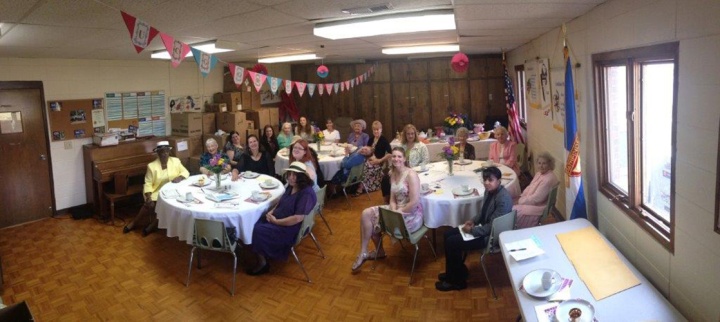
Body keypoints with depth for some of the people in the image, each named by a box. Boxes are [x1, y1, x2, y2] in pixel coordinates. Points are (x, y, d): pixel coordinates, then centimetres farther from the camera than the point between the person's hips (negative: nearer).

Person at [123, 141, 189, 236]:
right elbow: (148, 184, -7)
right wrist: (148, 198, -21)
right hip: (157, 193, -1)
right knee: (150, 204, -27)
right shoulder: (152, 166, -4)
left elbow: (185, 172, 5)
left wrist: (180, 177, -18)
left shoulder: (176, 161, 2)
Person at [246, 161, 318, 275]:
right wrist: (271, 212, -2)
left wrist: (275, 221, -19)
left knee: (257, 231, -17)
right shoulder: (291, 187, 4)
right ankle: (262, 256, 8)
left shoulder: (307, 194, -24)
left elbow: (297, 218, -28)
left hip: (290, 229, -9)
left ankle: (262, 263, 3)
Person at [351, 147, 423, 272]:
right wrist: (393, 212, -12)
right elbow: (393, 199, 8)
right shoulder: (393, 174, 7)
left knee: (371, 222, -11)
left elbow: (414, 202, -23)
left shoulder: (411, 174, -18)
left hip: (411, 215, -8)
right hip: (397, 210, 8)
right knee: (366, 214, -3)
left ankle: (364, 253, 12)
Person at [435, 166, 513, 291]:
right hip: (484, 228, 10)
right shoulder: (489, 191, 0)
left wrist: (472, 230, -19)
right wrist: (473, 221, 0)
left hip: (491, 236, -10)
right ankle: (455, 272, 20)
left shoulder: (503, 199, -28)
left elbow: (492, 227, -27)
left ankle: (458, 281, 5)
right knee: (448, 235, 7)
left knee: (451, 243, -12)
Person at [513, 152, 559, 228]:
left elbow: (536, 198, -25)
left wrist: (521, 201, -16)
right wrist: (521, 197, -1)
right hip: (531, 201, 9)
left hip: (538, 207, -9)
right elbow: (530, 187, 15)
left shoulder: (548, 179, -25)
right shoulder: (539, 173, 5)